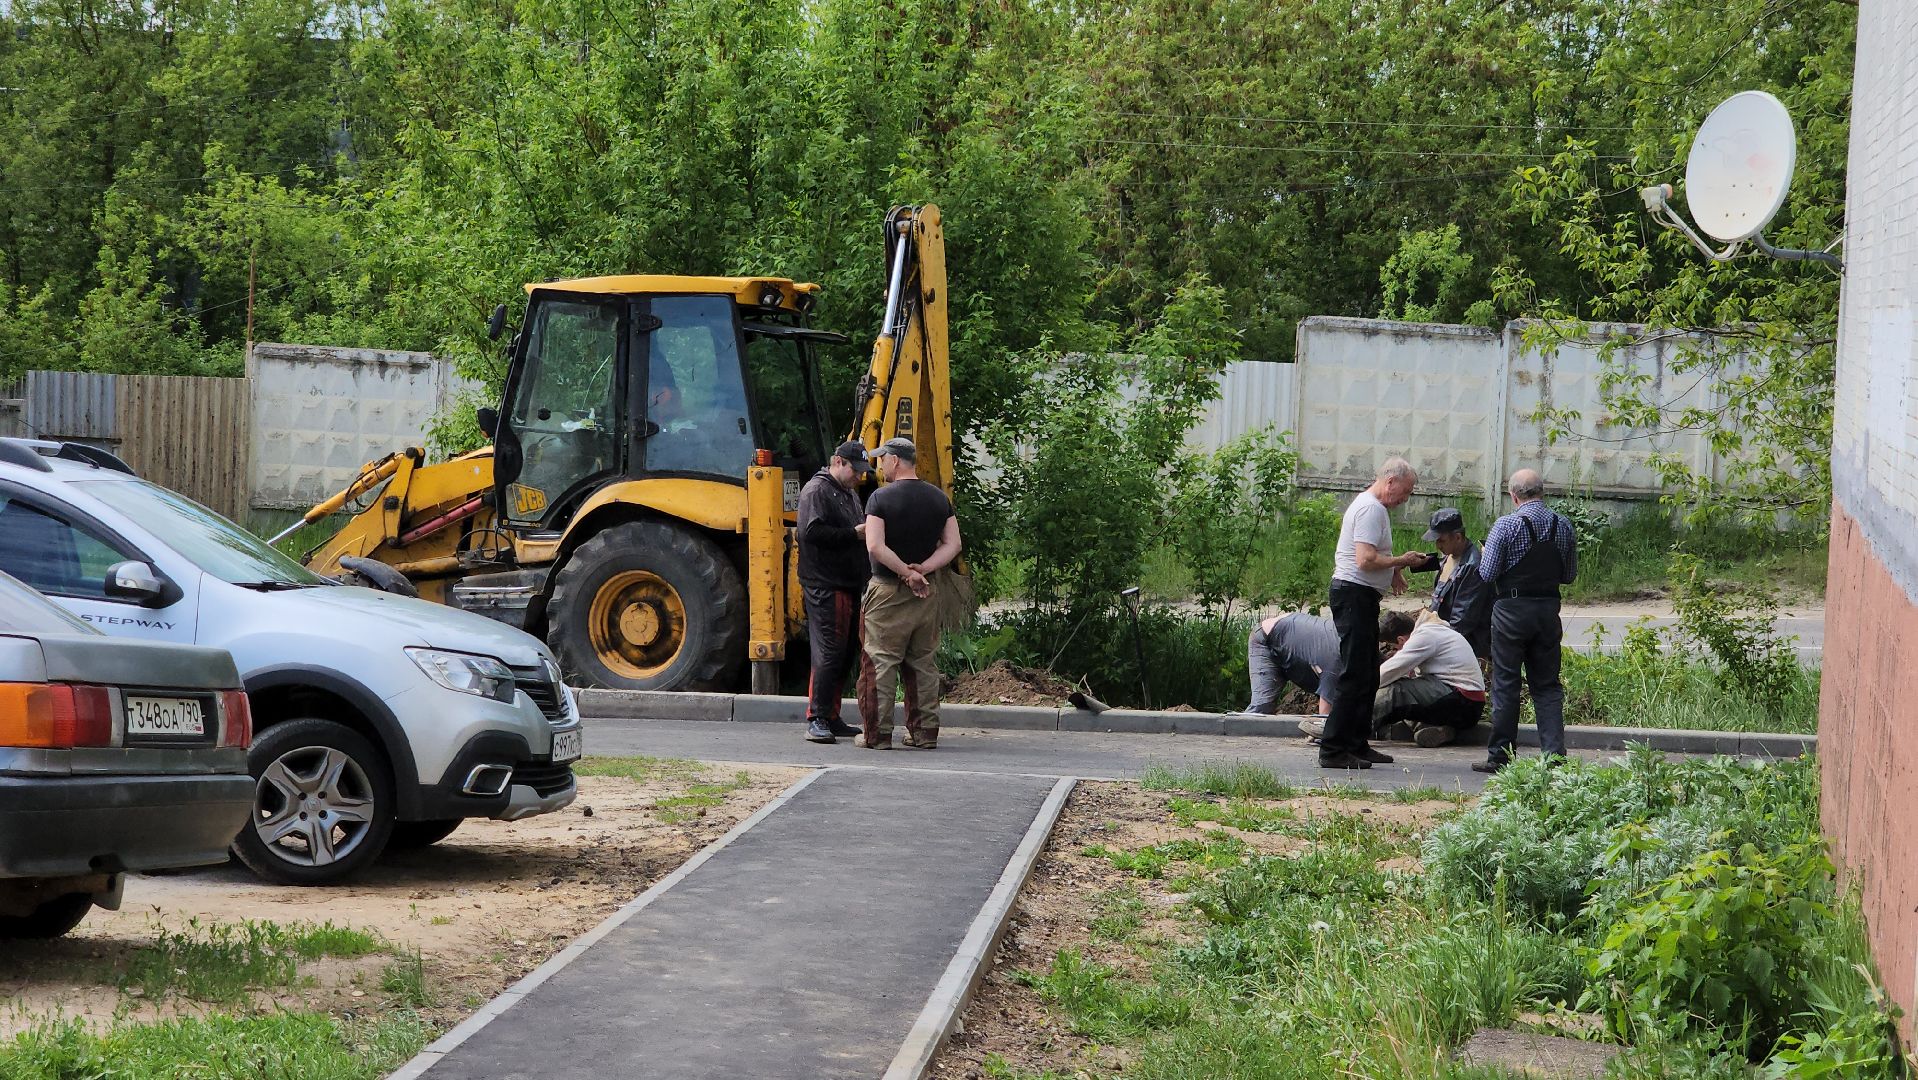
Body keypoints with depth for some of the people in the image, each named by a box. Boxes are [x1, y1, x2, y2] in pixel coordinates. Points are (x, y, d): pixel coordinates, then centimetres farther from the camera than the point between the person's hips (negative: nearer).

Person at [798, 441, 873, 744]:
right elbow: (812, 532, -20)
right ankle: (816, 719, -8)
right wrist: (853, 534, -20)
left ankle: (831, 718, 16)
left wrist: (868, 533, 11)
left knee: (847, 654, 10)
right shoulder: (816, 490, -7)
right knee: (829, 652, -11)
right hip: (825, 586, -10)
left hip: (851, 584, 10)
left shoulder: (849, 494, 24)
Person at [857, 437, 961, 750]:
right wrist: (921, 570, -7)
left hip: (888, 592, -5)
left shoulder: (881, 498, -11)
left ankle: (878, 734, -1)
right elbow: (952, 545, 2)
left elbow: (875, 546, -21)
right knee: (923, 663, 13)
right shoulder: (939, 498, 7)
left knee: (880, 662, 0)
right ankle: (925, 732, 15)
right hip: (927, 593, 5)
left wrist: (907, 572, -14)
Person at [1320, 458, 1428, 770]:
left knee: (1368, 675, 15)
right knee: (1354, 675, -12)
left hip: (1362, 597, 11)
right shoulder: (1371, 509, -15)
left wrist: (1392, 571, 14)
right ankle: (1333, 750, -12)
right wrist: (1402, 561, -12)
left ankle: (1357, 745, 20)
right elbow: (1366, 560, -23)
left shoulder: (1373, 506, 20)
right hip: (1355, 594, -11)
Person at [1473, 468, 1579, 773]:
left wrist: (1485, 554, 9)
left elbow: (1487, 574, -11)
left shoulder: (1506, 525, -11)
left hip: (1511, 610, -4)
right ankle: (1554, 753, 1)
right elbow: (1570, 575, 11)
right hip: (1549, 610, 4)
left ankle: (1500, 756, 7)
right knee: (1547, 685, 10)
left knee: (1506, 684, 3)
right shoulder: (1564, 526, 3)